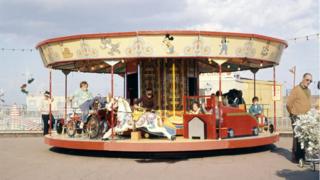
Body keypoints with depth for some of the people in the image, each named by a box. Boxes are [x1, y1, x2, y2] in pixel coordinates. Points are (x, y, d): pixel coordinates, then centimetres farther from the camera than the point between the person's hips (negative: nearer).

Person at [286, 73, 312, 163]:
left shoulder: (308, 91, 14)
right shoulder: (296, 89, -8)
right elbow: (288, 104, -10)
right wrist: (293, 114, -3)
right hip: (297, 118, -7)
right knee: (297, 137, -6)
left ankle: (302, 156, 17)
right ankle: (295, 157, 0)